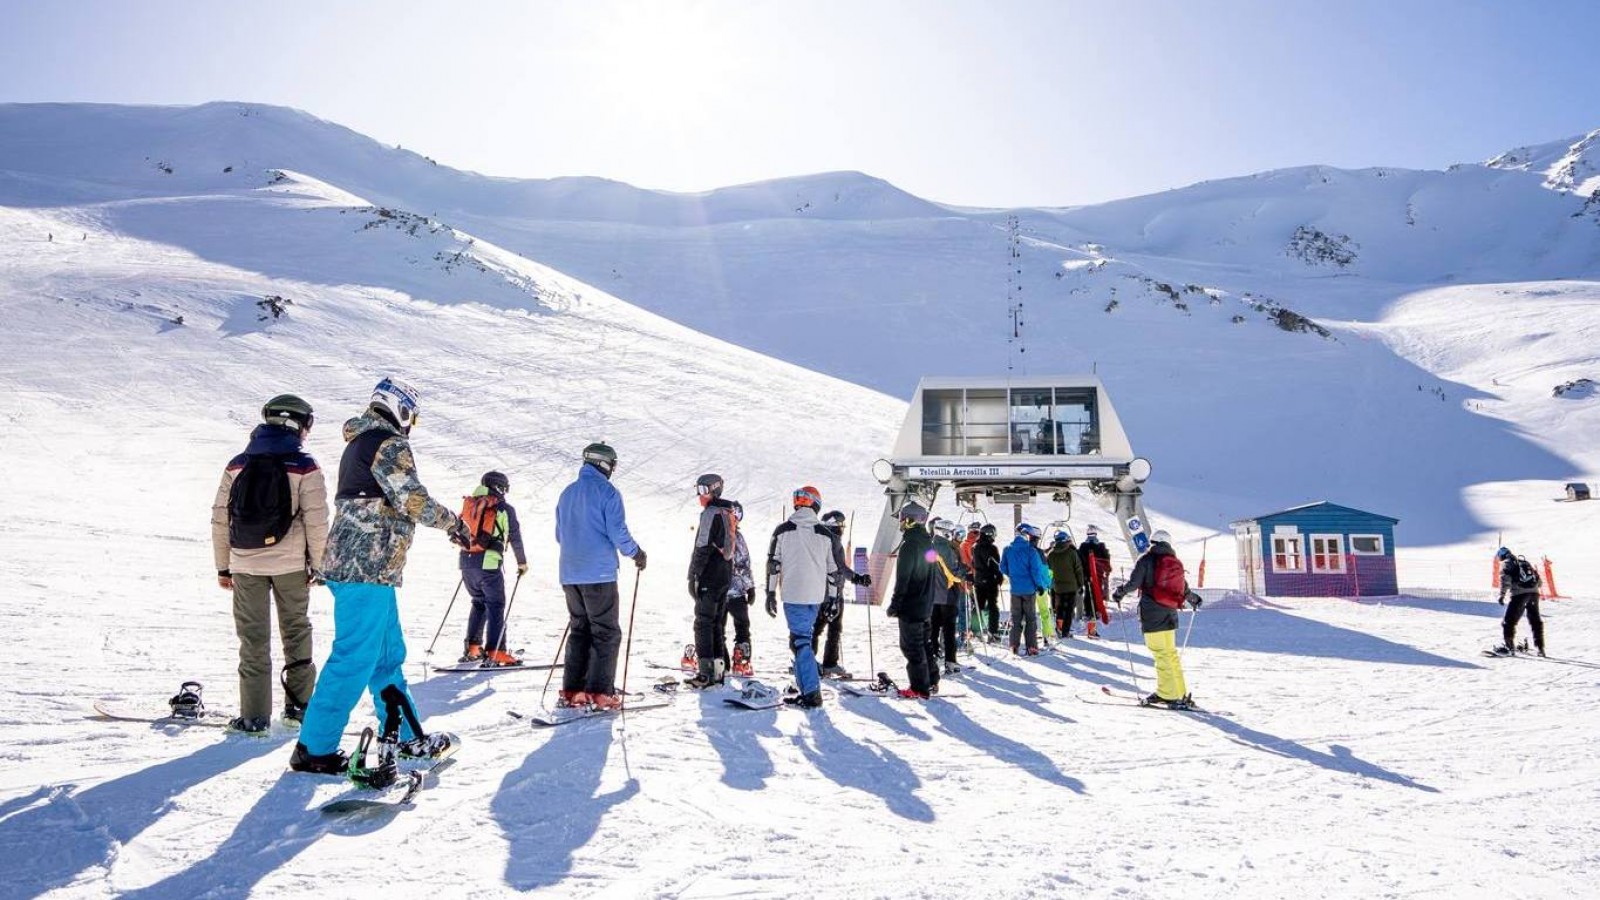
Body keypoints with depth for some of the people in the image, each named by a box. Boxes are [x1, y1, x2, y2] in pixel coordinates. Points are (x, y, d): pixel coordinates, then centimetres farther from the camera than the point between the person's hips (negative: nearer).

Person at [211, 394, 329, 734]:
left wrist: (223, 566, 13)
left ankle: (254, 715, 8)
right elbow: (316, 521, -10)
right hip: (290, 564, -2)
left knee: (253, 639, 7)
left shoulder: (237, 465, 4)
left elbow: (220, 519, 6)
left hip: (245, 565, 2)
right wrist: (318, 565, 1)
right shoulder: (304, 467, -7)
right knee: (296, 632, 14)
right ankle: (299, 704, 20)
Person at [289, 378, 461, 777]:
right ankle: (315, 749, 1)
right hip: (368, 568, -11)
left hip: (349, 562, 11)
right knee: (356, 658, -6)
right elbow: (412, 498, -18)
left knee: (389, 653, 15)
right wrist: (453, 522, -5)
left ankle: (407, 737, 23)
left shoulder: (358, 443, 21)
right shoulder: (389, 444, -10)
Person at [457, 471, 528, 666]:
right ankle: (495, 653, -7)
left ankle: (472, 648, 21)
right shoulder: (505, 508, -2)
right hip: (488, 564, -6)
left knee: (479, 603, 20)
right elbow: (515, 537, 0)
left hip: (466, 561, 6)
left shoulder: (470, 505, 13)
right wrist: (522, 563, 10)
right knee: (495, 606, -1)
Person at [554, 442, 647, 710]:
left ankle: (572, 690, 12)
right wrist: (637, 553, 4)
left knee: (579, 629, 14)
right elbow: (618, 533, -12)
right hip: (599, 574, -7)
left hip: (570, 574, 7)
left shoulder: (567, 493, 13)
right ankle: (600, 693, -5)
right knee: (607, 633, 0)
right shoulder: (608, 492, -9)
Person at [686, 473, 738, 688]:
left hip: (709, 577, -9)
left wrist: (693, 577, -14)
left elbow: (703, 548, -17)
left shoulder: (711, 513, -12)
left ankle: (706, 674, -7)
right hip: (726, 577, 9)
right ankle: (718, 670, 14)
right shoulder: (729, 514, 16)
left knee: (703, 624, -6)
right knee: (717, 624, 12)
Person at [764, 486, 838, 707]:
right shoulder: (826, 534, 5)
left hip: (793, 595, -3)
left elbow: (773, 564, -1)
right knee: (804, 638, 16)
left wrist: (770, 593, 6)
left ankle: (812, 693, -9)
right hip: (815, 596, 3)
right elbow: (833, 570, 9)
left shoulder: (783, 530, -1)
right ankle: (807, 686, 19)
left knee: (801, 641, -3)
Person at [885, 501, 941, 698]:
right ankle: (931, 682, 25)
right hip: (926, 604, 9)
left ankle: (920, 688, 0)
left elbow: (903, 579, -20)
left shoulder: (909, 544, -18)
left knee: (911, 646, -3)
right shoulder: (928, 542, 10)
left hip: (910, 606, -9)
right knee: (925, 642, 18)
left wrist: (894, 605, -14)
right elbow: (935, 575, 17)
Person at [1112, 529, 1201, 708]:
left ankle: (1171, 695, -8)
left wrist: (1120, 592, 6)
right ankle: (1179, 693, 20)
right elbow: (1184, 589, 20)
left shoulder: (1147, 560, -5)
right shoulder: (1175, 563, 12)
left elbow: (1134, 583, -13)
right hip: (1170, 614, 6)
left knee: (1161, 654, -6)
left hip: (1151, 614, -6)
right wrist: (1194, 599, 40)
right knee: (1171, 653, 16)